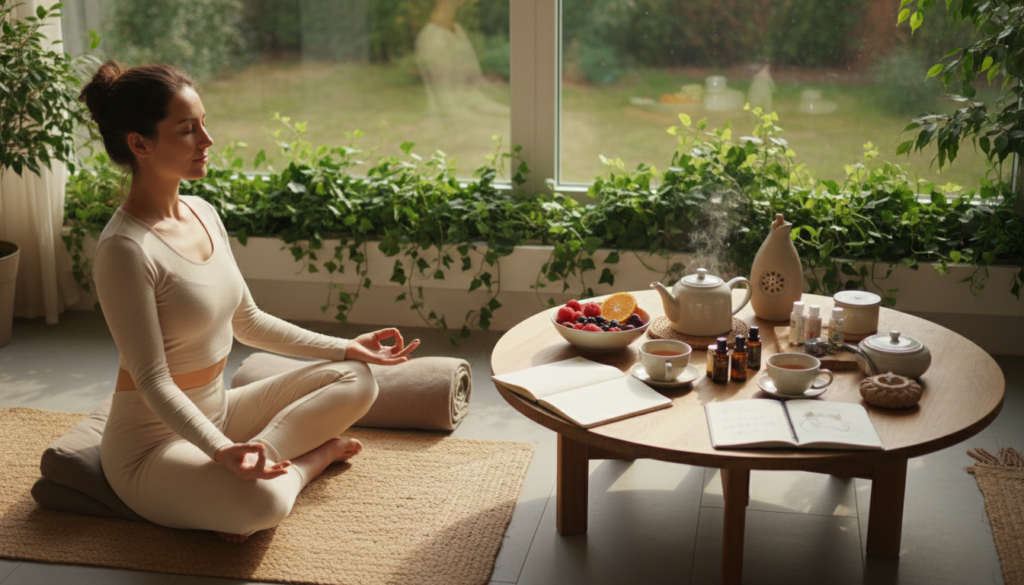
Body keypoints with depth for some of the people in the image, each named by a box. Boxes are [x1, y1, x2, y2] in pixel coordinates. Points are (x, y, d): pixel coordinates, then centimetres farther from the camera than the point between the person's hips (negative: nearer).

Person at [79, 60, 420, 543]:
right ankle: (312, 456, -3)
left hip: (217, 411, 8)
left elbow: (247, 321, 13)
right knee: (262, 502, -35)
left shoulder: (202, 213, 3)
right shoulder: (125, 249, -23)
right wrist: (220, 450, -37)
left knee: (356, 380, 2)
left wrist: (346, 347, 10)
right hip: (154, 441, -8)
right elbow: (153, 382, -23)